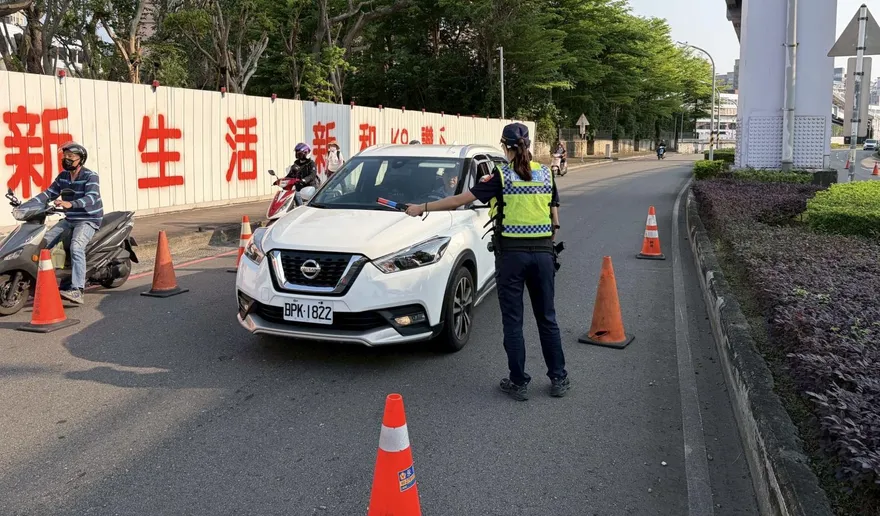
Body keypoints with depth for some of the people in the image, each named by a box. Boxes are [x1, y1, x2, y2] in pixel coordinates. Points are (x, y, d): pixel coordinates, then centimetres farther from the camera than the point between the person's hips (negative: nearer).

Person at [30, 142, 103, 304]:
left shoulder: (90, 176, -13)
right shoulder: (63, 176, 10)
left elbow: (91, 198, -28)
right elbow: (49, 193, 14)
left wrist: (70, 204, -45)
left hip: (89, 219, -8)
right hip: (69, 219, 8)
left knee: (76, 247, -32)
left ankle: (77, 290, -39)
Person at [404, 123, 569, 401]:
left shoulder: (501, 176, -7)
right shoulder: (546, 174, 5)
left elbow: (460, 200, -6)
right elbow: (555, 218, 8)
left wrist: (422, 208, 2)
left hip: (511, 253, -4)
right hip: (542, 253, 4)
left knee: (513, 321, 6)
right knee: (547, 318, 12)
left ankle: (519, 383, 11)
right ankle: (559, 379, 19)